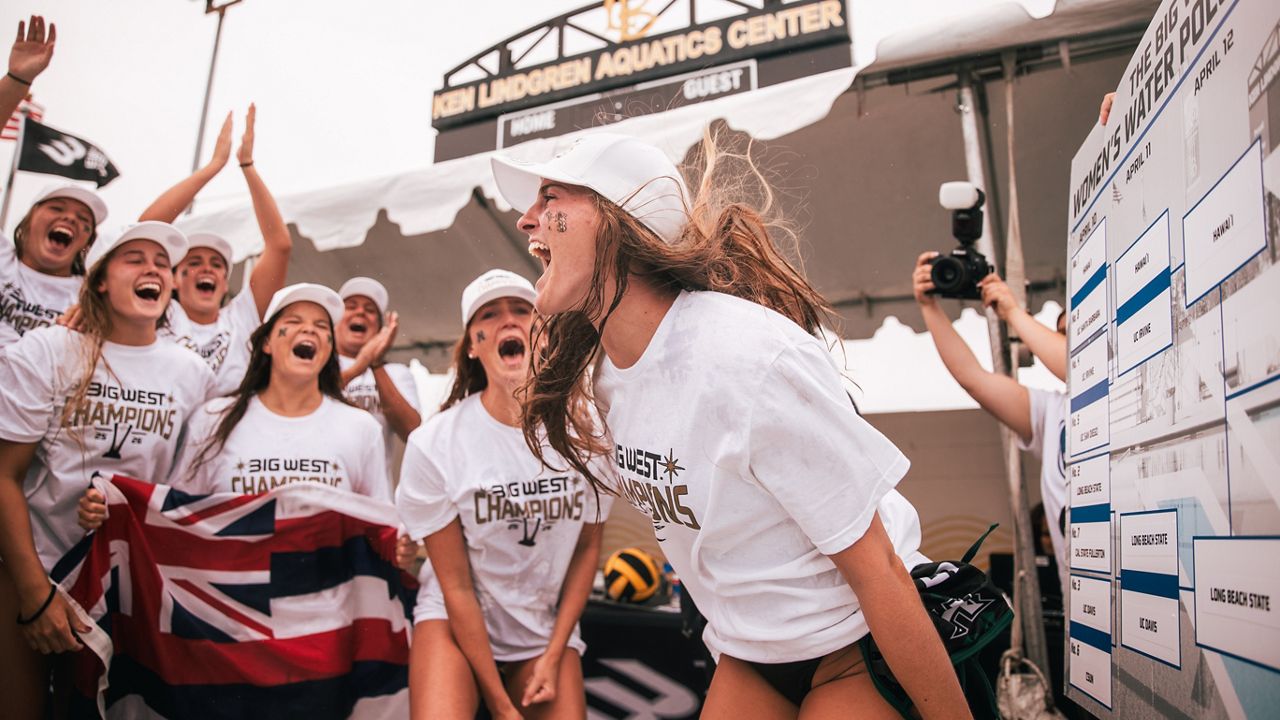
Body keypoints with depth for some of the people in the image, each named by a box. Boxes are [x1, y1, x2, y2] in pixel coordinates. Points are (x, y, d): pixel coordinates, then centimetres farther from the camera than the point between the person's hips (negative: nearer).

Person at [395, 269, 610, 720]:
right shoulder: (434, 444, -17)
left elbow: (588, 548, 1)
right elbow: (456, 586, -12)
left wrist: (553, 655, -2)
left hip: (549, 627, 2)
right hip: (457, 617, -2)